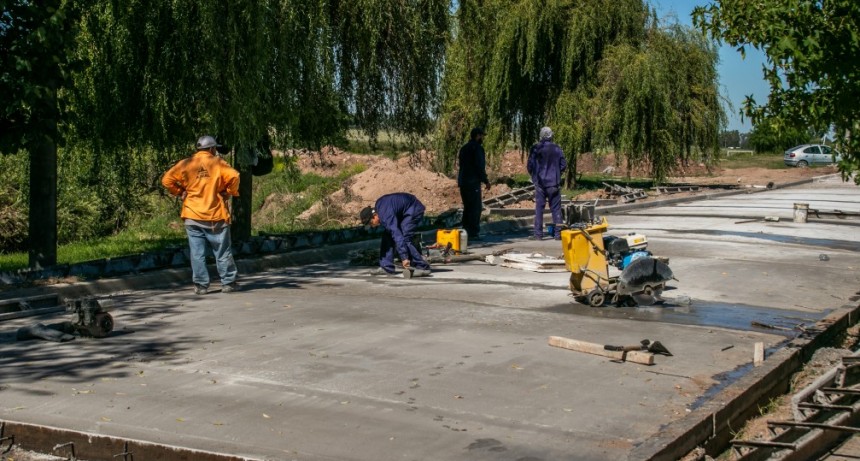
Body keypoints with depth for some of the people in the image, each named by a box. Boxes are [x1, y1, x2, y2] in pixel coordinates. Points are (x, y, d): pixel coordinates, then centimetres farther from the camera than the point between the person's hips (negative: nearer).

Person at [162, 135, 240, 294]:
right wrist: (230, 192, -3)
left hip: (193, 216, 2)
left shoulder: (186, 163, 3)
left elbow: (167, 180, -3)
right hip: (216, 216, -2)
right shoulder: (218, 162, -3)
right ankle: (228, 283, 13)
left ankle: (200, 285, 5)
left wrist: (179, 192, 7)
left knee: (197, 253, 5)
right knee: (223, 251, 8)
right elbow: (234, 176, -17)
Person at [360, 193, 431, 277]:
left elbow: (397, 235, -41)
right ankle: (386, 267, 4)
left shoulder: (386, 216, -34)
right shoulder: (378, 206, -6)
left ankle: (422, 267, -17)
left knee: (404, 238, -21)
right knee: (387, 235, 3)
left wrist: (404, 258, -45)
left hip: (414, 210, -10)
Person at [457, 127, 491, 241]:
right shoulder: (477, 148, -10)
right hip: (473, 182, -9)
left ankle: (465, 231, 15)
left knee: (467, 207, 14)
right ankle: (473, 233, -8)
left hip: (463, 181, 9)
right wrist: (486, 181, -7)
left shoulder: (464, 148, 17)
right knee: (475, 208, -6)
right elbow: (480, 167, -15)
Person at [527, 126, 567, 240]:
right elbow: (563, 165, 1)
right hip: (554, 183, 0)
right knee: (556, 208, 6)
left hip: (540, 183, 0)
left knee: (539, 209, 4)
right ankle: (558, 233, 4)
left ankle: (538, 234, 1)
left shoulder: (535, 149, -4)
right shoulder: (557, 149, -2)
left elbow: (530, 166, -2)